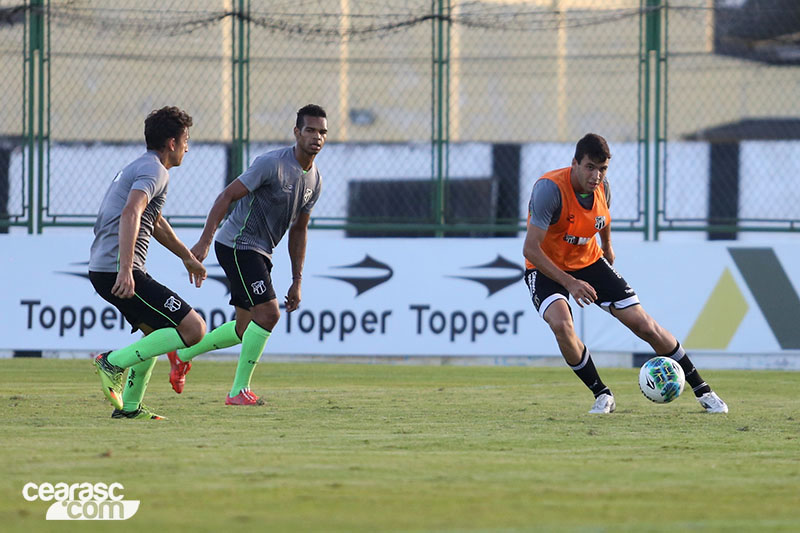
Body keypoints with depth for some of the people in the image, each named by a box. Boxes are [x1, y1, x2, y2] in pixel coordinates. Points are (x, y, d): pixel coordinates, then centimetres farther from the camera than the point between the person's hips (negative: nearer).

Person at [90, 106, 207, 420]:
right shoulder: (154, 171, -7)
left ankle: (129, 406, 24)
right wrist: (125, 270, -34)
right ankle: (114, 363, -13)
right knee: (193, 329, -13)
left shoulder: (140, 168, 26)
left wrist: (188, 257, 52)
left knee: (158, 330, 28)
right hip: (118, 270, -10)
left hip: (101, 270, 10)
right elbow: (130, 214, -25)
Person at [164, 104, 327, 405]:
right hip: (238, 243, -9)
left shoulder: (314, 180, 8)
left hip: (260, 253, 9)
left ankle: (183, 355, 31)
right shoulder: (273, 164, -18)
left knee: (246, 329, 12)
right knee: (268, 312, -19)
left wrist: (297, 281, 16)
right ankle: (239, 390, -10)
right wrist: (204, 241, -25)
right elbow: (227, 196, -18)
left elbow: (299, 230, 18)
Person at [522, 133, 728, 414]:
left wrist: (607, 248, 28)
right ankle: (602, 395, -13)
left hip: (590, 262, 5)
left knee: (644, 325, -2)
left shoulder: (602, 187, -10)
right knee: (560, 322, -34)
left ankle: (703, 391, 12)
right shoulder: (550, 188, -30)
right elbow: (531, 249, -31)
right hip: (547, 269, -5)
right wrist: (569, 283, -36)